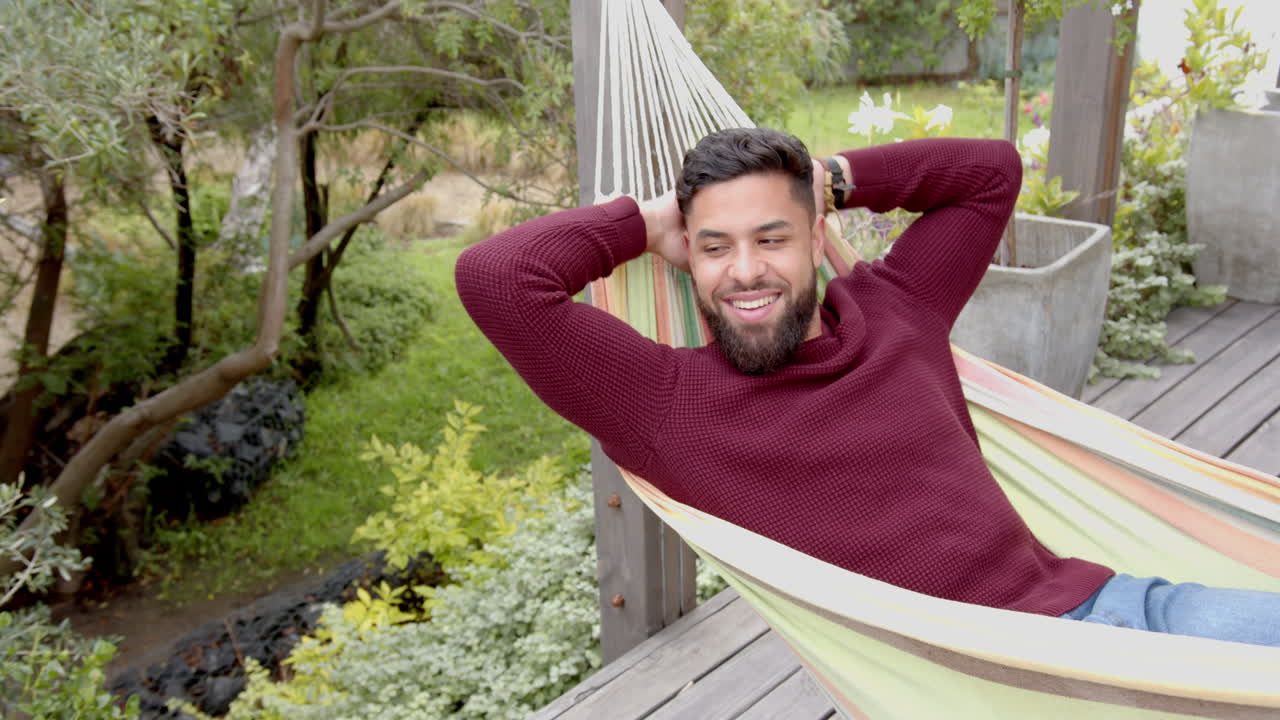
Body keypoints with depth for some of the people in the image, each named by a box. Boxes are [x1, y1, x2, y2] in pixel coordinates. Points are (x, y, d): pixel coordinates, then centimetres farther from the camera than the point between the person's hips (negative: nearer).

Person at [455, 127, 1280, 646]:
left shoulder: (892, 311, 12)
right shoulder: (672, 403, -3)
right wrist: (645, 224, 3)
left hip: (1085, 595, 7)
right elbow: (495, 276, -11)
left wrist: (835, 174, 15)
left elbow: (992, 171, 25)